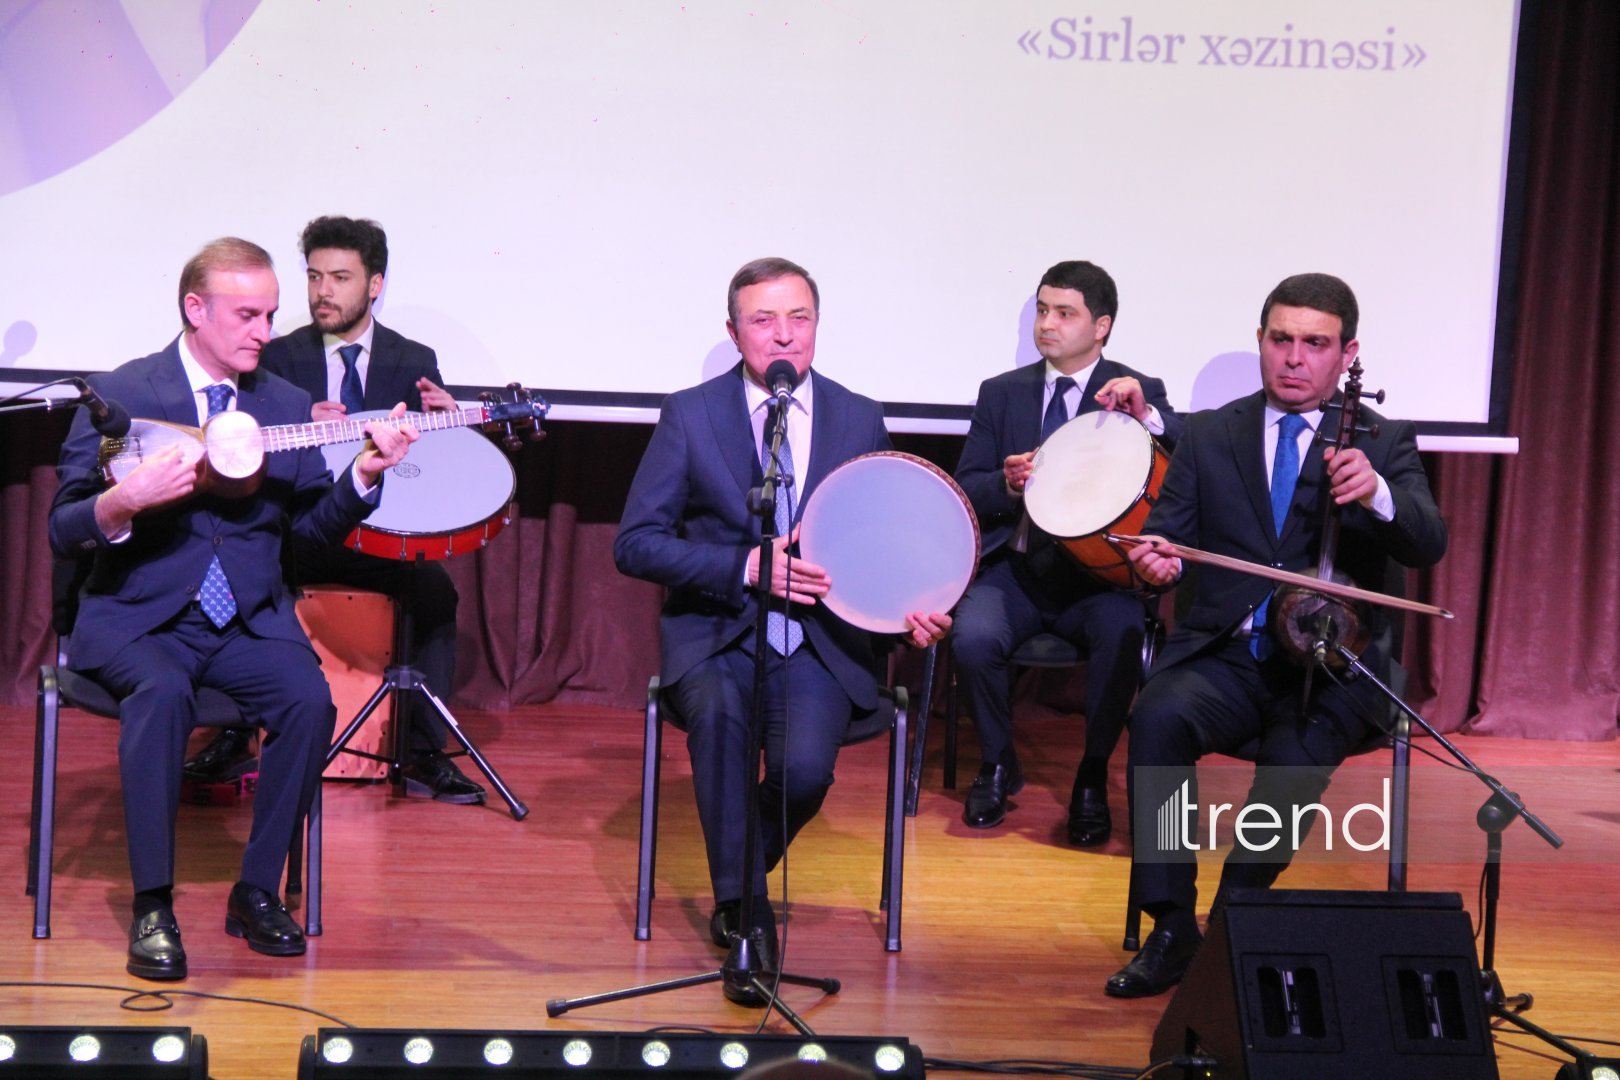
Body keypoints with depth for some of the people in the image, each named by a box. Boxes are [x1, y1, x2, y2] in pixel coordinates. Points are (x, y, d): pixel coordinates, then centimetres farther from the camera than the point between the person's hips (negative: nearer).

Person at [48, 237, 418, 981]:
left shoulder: (287, 405, 9)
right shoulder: (119, 396, -3)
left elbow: (315, 525, 7)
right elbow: (62, 531, -6)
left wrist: (365, 472, -11)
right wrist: (125, 501, -27)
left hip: (248, 615, 3)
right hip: (137, 613, -3)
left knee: (310, 698, -25)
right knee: (162, 691, -35)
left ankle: (257, 891, -9)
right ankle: (152, 906, -25)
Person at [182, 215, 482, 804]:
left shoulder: (415, 363, 10)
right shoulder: (277, 357, 8)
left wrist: (440, 419, -16)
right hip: (296, 531, 0)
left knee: (435, 589, -28)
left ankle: (424, 754, -18)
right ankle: (233, 737, -13)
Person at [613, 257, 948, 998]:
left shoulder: (860, 420, 8)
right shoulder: (691, 415, 1)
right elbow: (635, 543, -4)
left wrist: (915, 606, -9)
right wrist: (744, 567, -16)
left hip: (821, 639, 1)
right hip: (714, 631, -1)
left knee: (804, 767, -27)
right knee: (717, 710, -35)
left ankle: (742, 876, 7)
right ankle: (743, 907, -21)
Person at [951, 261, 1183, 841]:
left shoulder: (1139, 392, 4)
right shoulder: (1001, 392, 11)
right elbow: (965, 490, 7)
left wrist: (1145, 416, -28)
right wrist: (1006, 485, -15)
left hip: (1099, 572, -2)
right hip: (1015, 568, 2)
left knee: (1122, 637, -33)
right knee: (972, 637, -28)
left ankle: (1092, 778, -9)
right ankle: (997, 765, 0)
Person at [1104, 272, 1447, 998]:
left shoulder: (1383, 442, 7)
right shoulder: (1210, 435, 13)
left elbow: (1428, 547, -9)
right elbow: (1167, 533, 6)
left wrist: (1378, 495, -31)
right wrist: (1157, 556, -21)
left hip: (1331, 663, -1)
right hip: (1227, 655, 2)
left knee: (1294, 757, -33)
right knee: (1158, 716, -31)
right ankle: (1171, 928, -22)